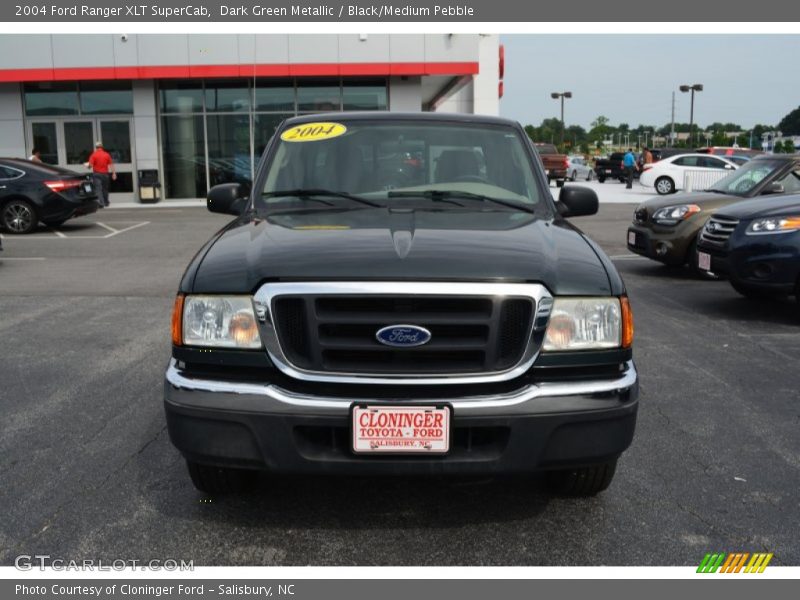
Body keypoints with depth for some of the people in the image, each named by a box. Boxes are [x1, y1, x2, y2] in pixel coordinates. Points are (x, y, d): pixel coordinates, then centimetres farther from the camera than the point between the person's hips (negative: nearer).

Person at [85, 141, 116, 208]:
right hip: (105, 174, 3)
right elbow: (111, 165, -1)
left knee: (98, 188, -6)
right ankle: (106, 202, 25)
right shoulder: (107, 155, 3)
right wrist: (114, 173, 3)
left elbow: (90, 165, -9)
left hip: (97, 174, -3)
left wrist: (87, 164, 14)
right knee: (105, 188, 15)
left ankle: (101, 202, -19)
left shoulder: (94, 155, -5)